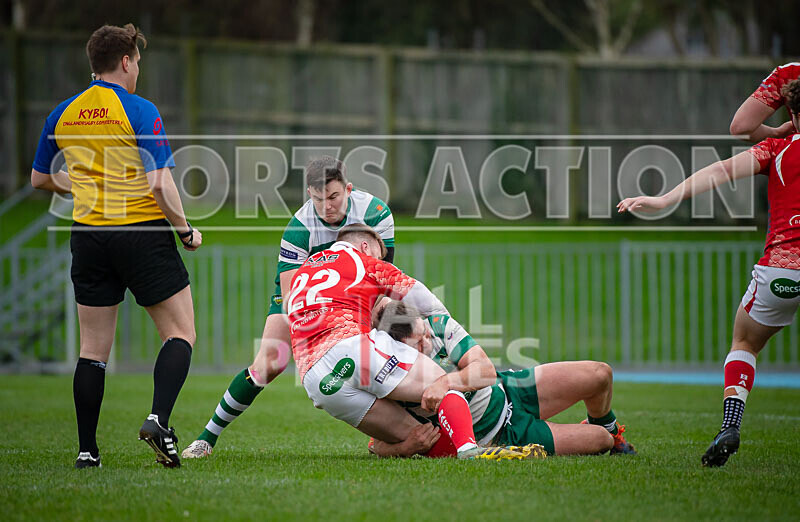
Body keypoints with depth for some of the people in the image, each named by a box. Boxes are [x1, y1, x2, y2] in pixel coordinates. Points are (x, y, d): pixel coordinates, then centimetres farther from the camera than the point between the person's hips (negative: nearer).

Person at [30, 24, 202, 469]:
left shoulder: (63, 114, 7)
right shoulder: (139, 111, -10)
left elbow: (40, 179, 17)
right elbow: (160, 182, -16)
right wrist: (186, 231, -4)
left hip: (88, 237, 5)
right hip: (144, 233, -5)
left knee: (94, 347, 10)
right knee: (180, 333, 5)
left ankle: (87, 450, 7)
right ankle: (159, 420, -16)